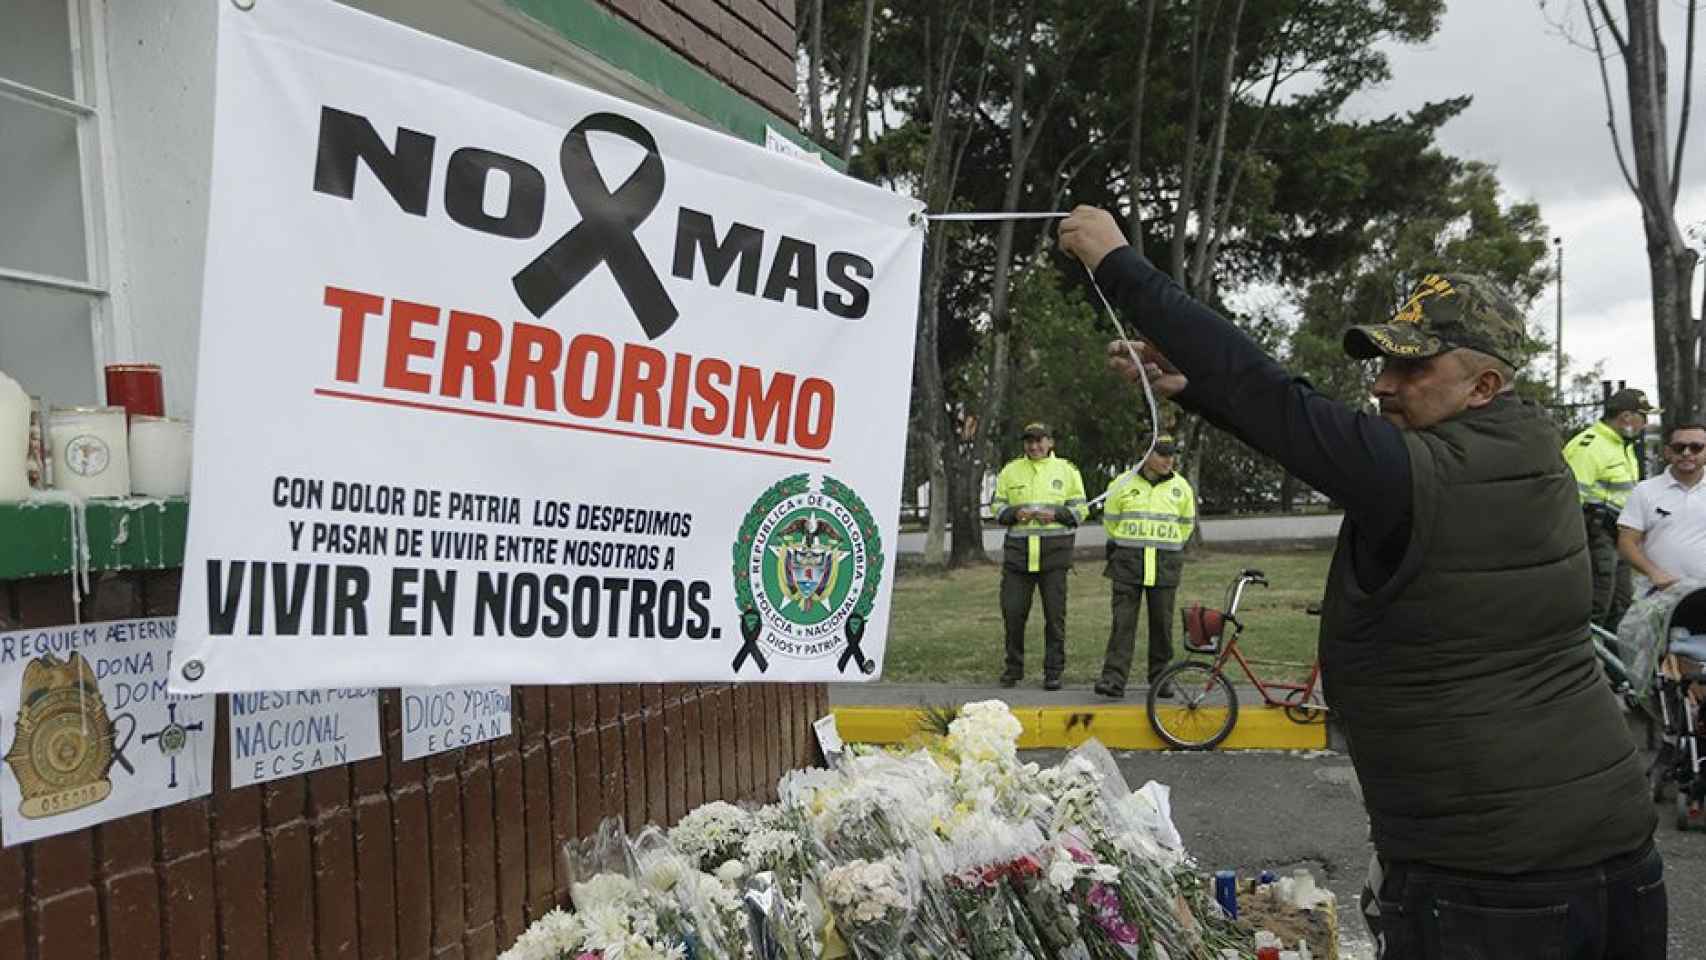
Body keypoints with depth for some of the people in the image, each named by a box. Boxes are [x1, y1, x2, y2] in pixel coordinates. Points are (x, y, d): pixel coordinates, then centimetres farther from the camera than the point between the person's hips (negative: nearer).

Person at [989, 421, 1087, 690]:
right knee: (1012, 611, 1)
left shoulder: (1066, 471, 7)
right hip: (1018, 549, 1)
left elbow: (1081, 509, 6)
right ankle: (1013, 668, 16)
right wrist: (1014, 513, -9)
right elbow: (996, 506, 12)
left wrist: (1056, 513, -12)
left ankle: (1054, 671, 10)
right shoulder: (1010, 471, 11)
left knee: (1055, 614, 1)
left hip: (1054, 550, -1)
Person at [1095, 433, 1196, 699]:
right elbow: (1110, 520, 13)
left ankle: (1160, 677, 18)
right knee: (1123, 621, -6)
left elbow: (1187, 525, 19)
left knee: (1162, 623, 5)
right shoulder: (1123, 484, 1)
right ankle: (1114, 679, -10)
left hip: (1165, 566, 2)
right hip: (1127, 564, -1)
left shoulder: (1181, 487, 6)